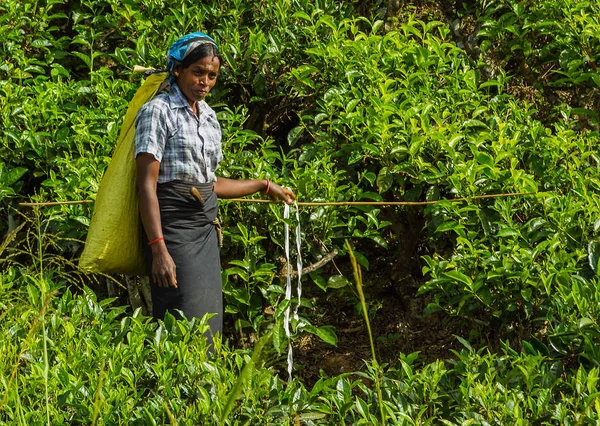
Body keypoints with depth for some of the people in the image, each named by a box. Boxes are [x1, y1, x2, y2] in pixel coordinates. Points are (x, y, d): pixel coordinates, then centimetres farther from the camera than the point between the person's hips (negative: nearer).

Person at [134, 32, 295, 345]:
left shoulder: (208, 116, 15)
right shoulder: (158, 111, -7)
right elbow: (147, 185, -14)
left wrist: (265, 186, 28)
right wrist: (158, 249, -22)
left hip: (205, 230, 8)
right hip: (173, 226, -7)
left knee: (210, 325, 4)